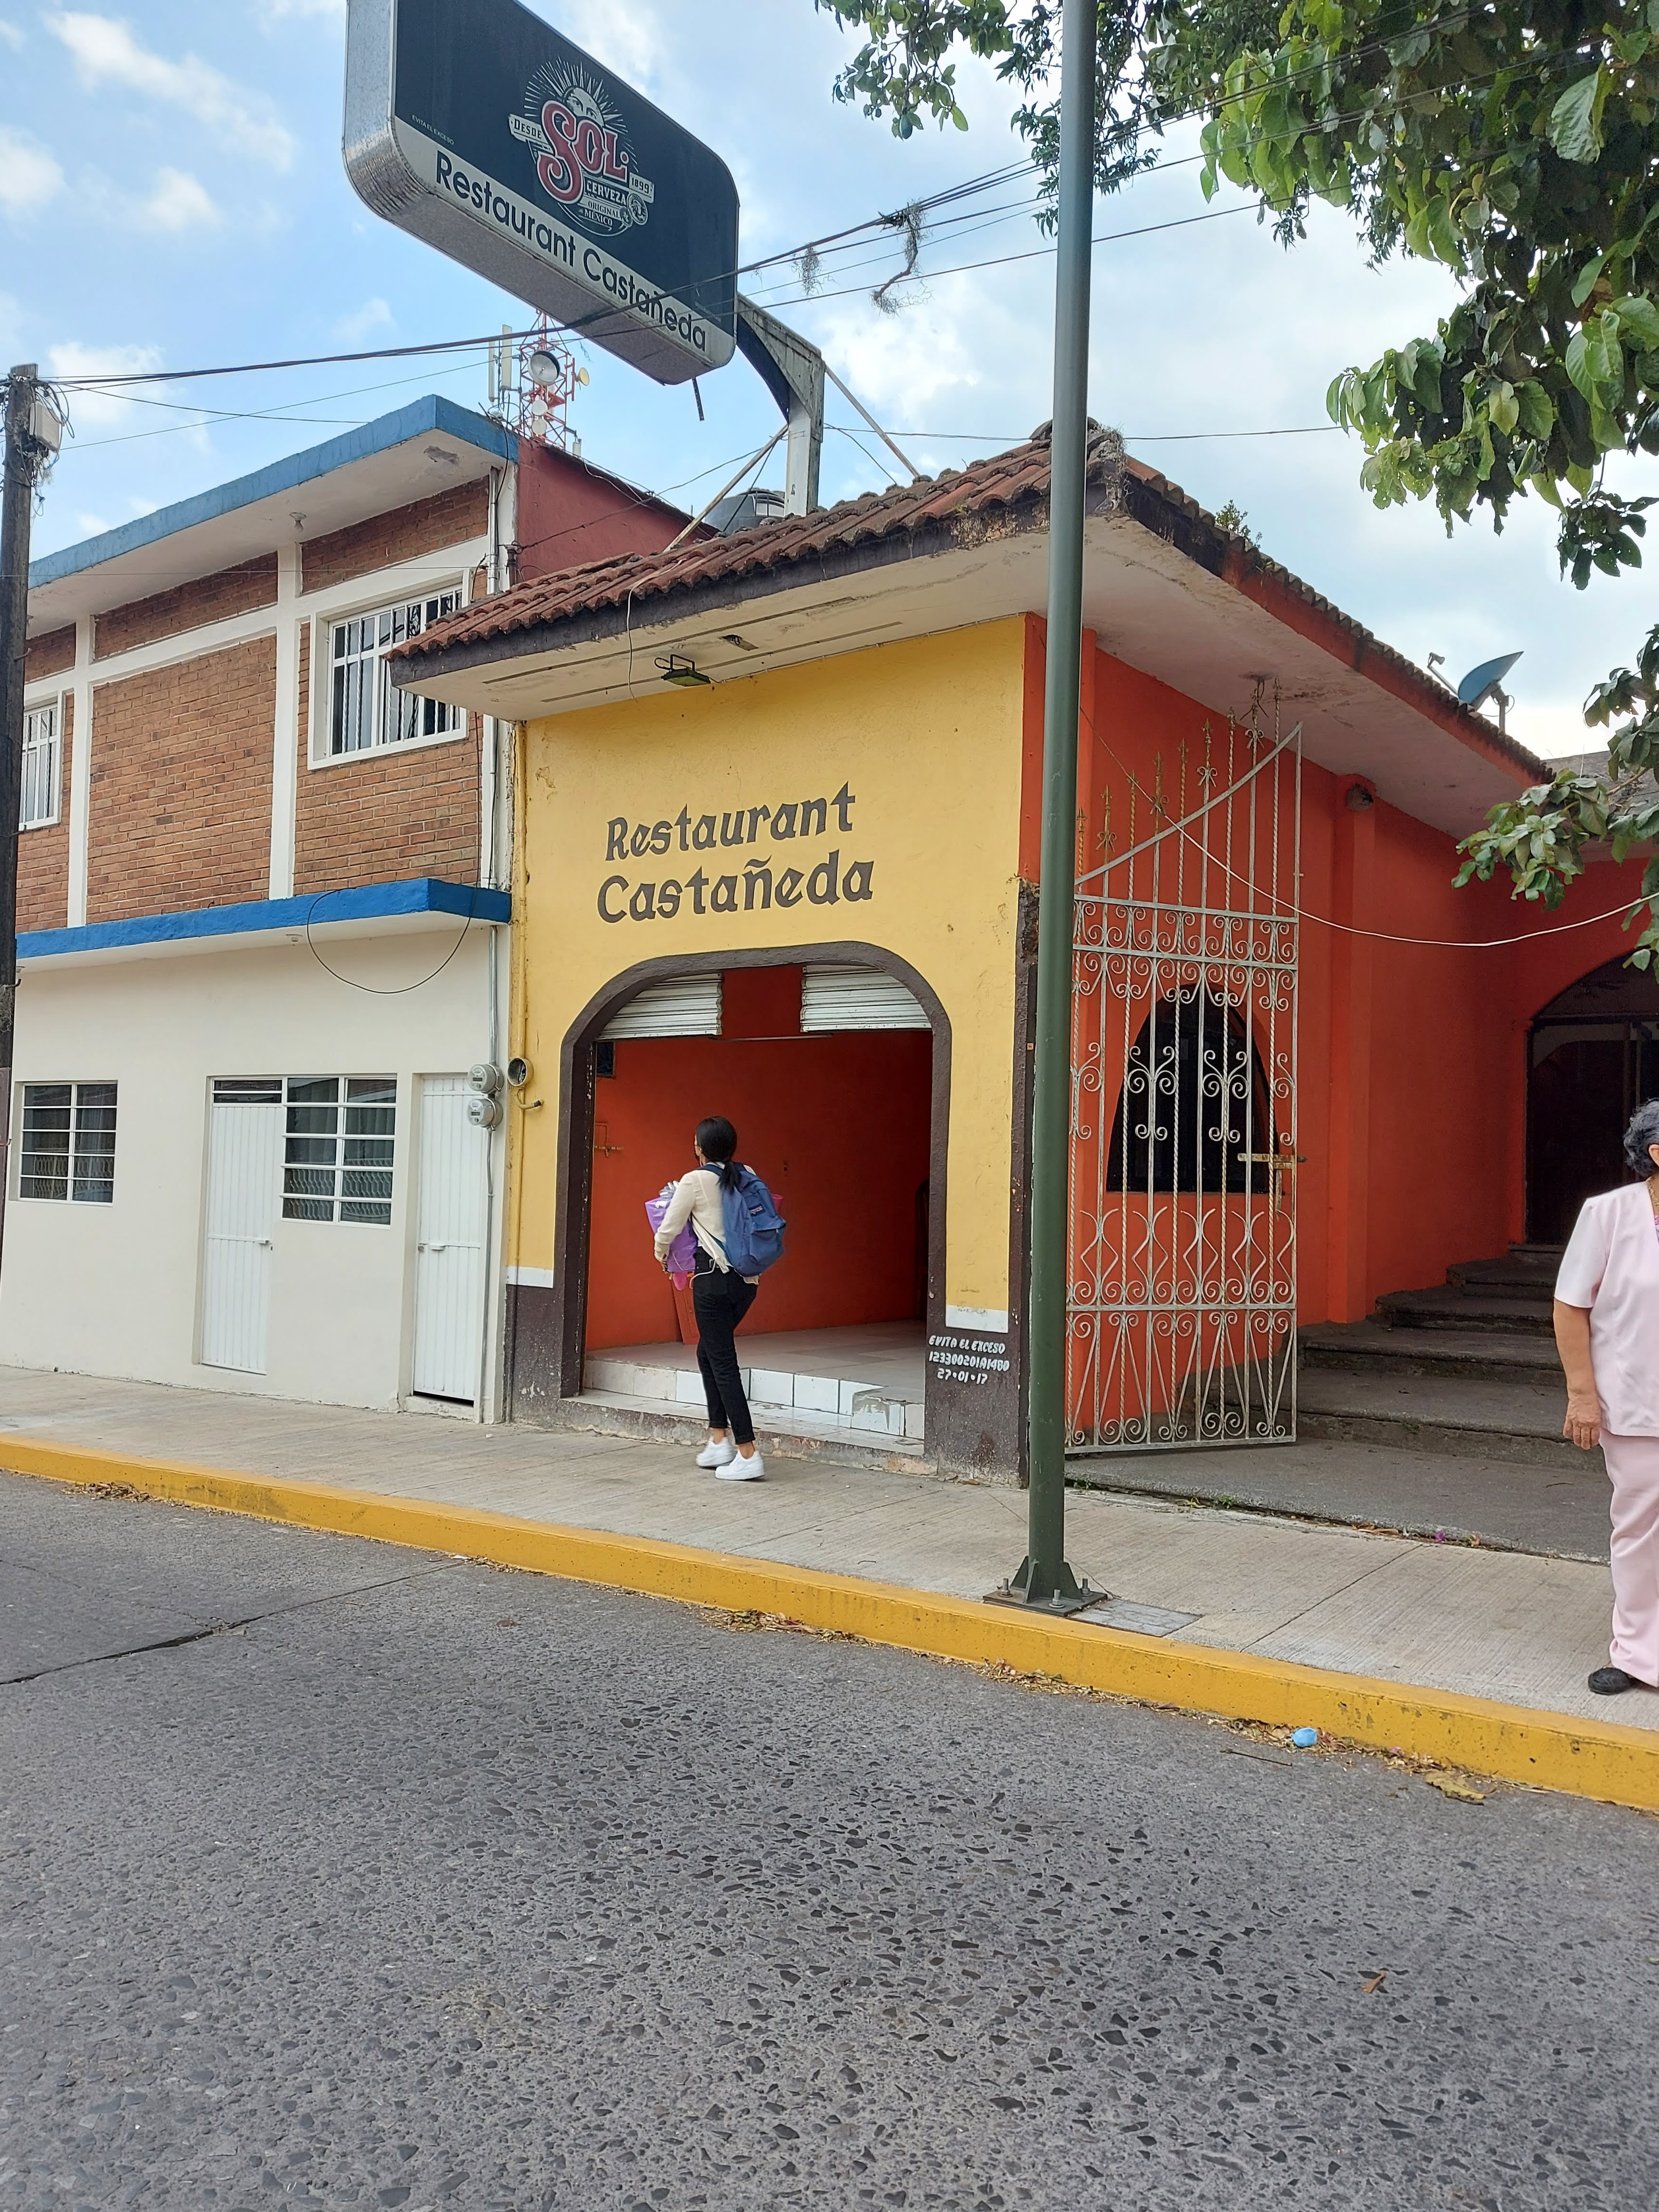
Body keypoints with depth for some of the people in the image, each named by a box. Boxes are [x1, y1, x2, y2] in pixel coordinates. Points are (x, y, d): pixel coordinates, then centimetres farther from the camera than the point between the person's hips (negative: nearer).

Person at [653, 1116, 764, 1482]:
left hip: (714, 1278, -6)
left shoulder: (694, 1181, -8)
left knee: (723, 1362, -1)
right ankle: (720, 1439, 23)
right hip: (747, 1280, 6)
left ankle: (748, 1454, -3)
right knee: (709, 1351, 21)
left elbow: (668, 1229, 0)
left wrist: (662, 1253, 21)